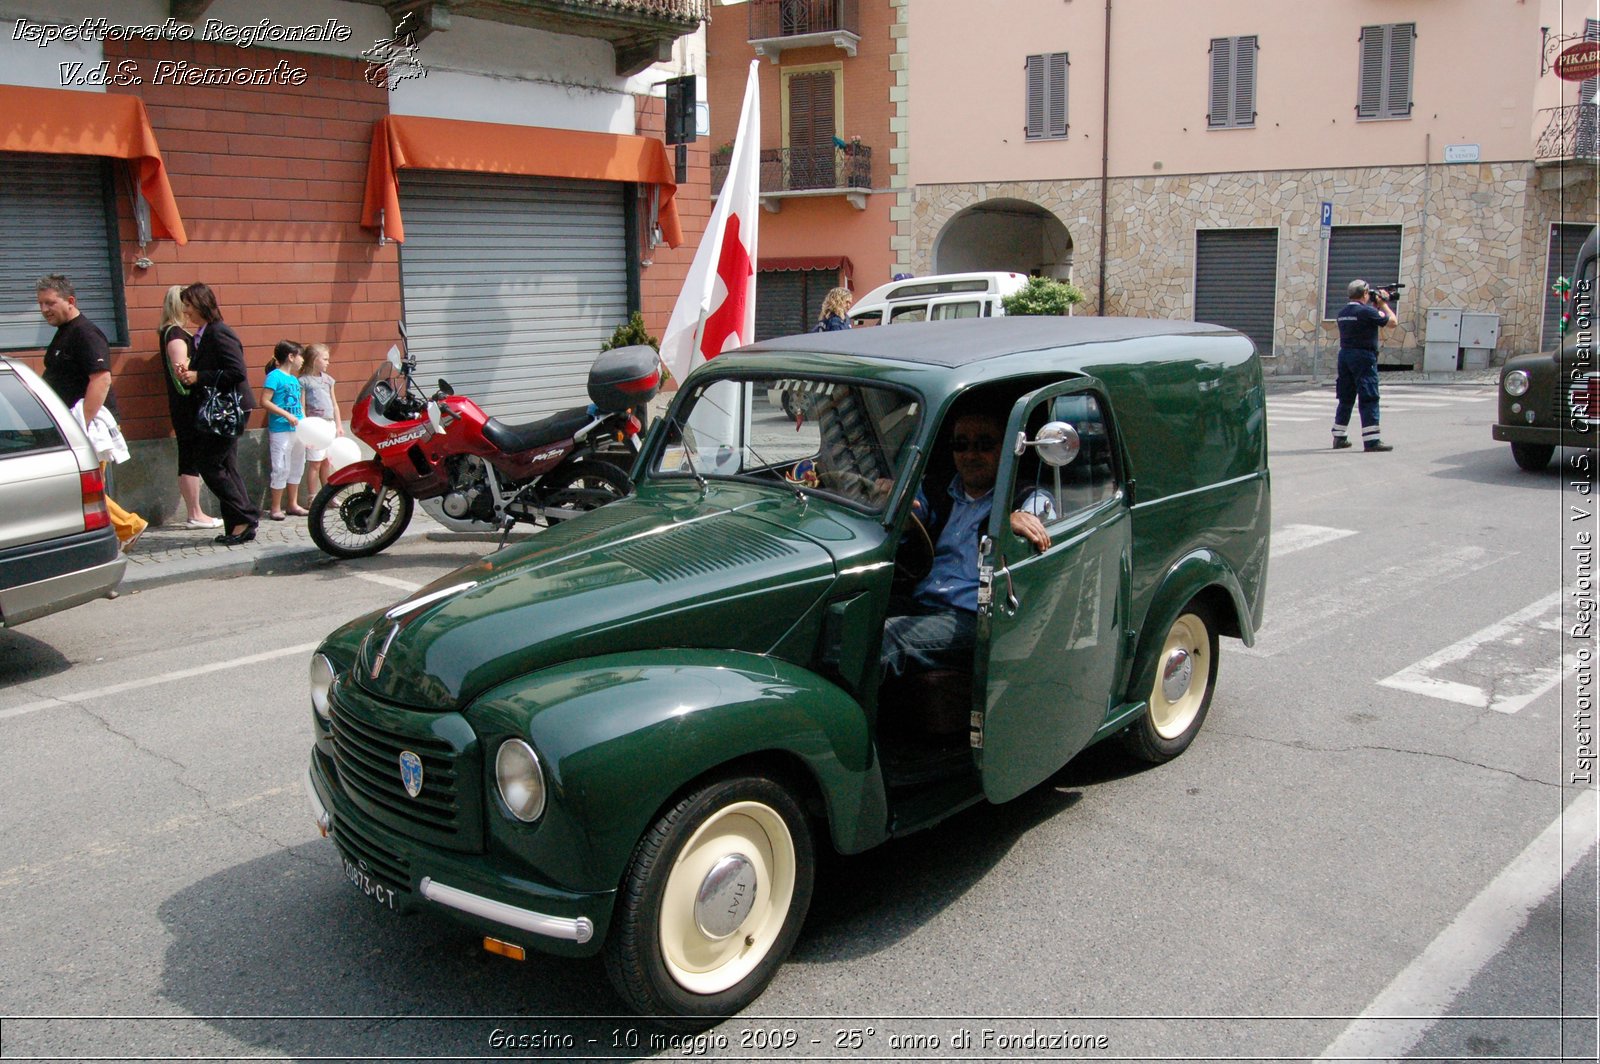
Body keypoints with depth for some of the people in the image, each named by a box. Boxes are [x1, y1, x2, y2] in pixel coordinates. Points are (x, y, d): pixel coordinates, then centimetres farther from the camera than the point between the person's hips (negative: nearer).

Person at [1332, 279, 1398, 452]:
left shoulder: (1343, 313, 10)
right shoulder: (1366, 311, -13)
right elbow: (1392, 322, -6)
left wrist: (1376, 306, 21)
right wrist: (1383, 304, 7)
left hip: (1344, 354, 8)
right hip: (1363, 356, -8)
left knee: (1345, 399, 14)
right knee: (1369, 399, -6)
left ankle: (1339, 437, 18)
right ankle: (1371, 440, -8)